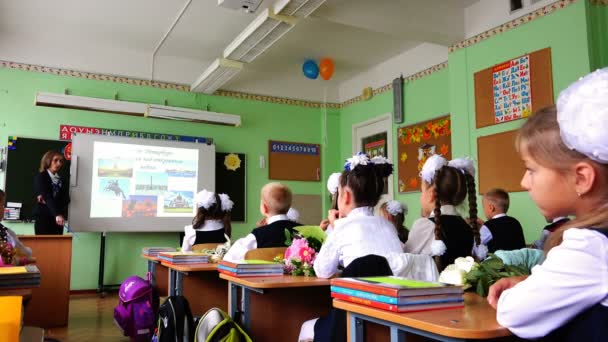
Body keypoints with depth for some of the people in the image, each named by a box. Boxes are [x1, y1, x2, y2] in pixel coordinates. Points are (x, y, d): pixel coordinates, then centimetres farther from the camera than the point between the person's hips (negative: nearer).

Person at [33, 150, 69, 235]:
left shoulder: (62, 180, 15)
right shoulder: (40, 177, -2)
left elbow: (66, 199, 4)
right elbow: (47, 197, -17)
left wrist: (46, 200, -13)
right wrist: (57, 214, -32)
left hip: (57, 220, 5)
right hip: (43, 218, -5)